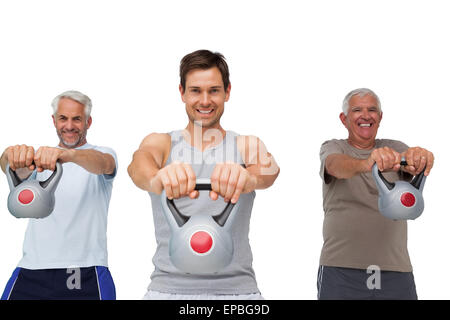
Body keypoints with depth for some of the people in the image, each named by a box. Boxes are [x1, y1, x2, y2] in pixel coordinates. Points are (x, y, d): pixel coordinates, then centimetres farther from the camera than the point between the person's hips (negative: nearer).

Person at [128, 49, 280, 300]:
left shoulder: (247, 146, 5)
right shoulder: (161, 143, 5)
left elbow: (269, 167, -17)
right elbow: (139, 164, -17)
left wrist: (249, 177, -41)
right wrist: (156, 178, -41)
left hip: (236, 288, 0)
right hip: (169, 286, 0)